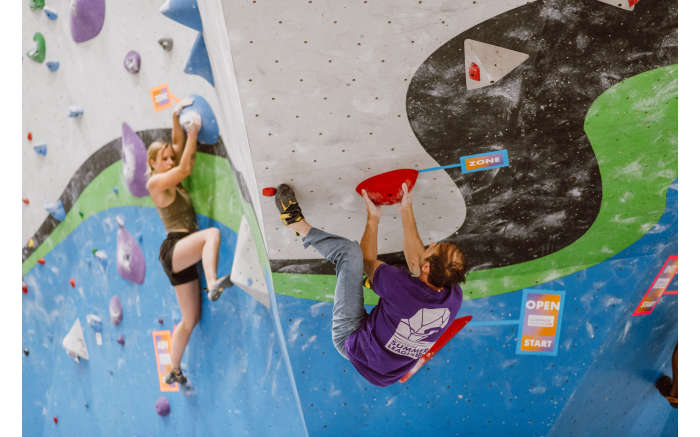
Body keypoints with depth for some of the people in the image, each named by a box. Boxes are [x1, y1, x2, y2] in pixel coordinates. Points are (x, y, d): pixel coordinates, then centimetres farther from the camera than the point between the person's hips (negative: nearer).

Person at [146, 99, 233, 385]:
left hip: (184, 254, 8)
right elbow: (186, 168, -14)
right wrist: (193, 132, -12)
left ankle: (174, 371, 21)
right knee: (212, 233, -34)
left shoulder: (172, 180, 16)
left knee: (190, 319, 10)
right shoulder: (155, 182, -5)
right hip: (173, 250, -8)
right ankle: (213, 284, -51)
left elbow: (179, 146, 18)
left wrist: (176, 118, 8)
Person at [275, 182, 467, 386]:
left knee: (350, 251, -12)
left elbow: (368, 261, -12)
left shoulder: (402, 285, -36)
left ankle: (298, 225, 9)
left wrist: (373, 219, 0)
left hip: (352, 343, -6)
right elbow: (417, 260, 1)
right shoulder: (455, 298, -18)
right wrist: (406, 211, 5)